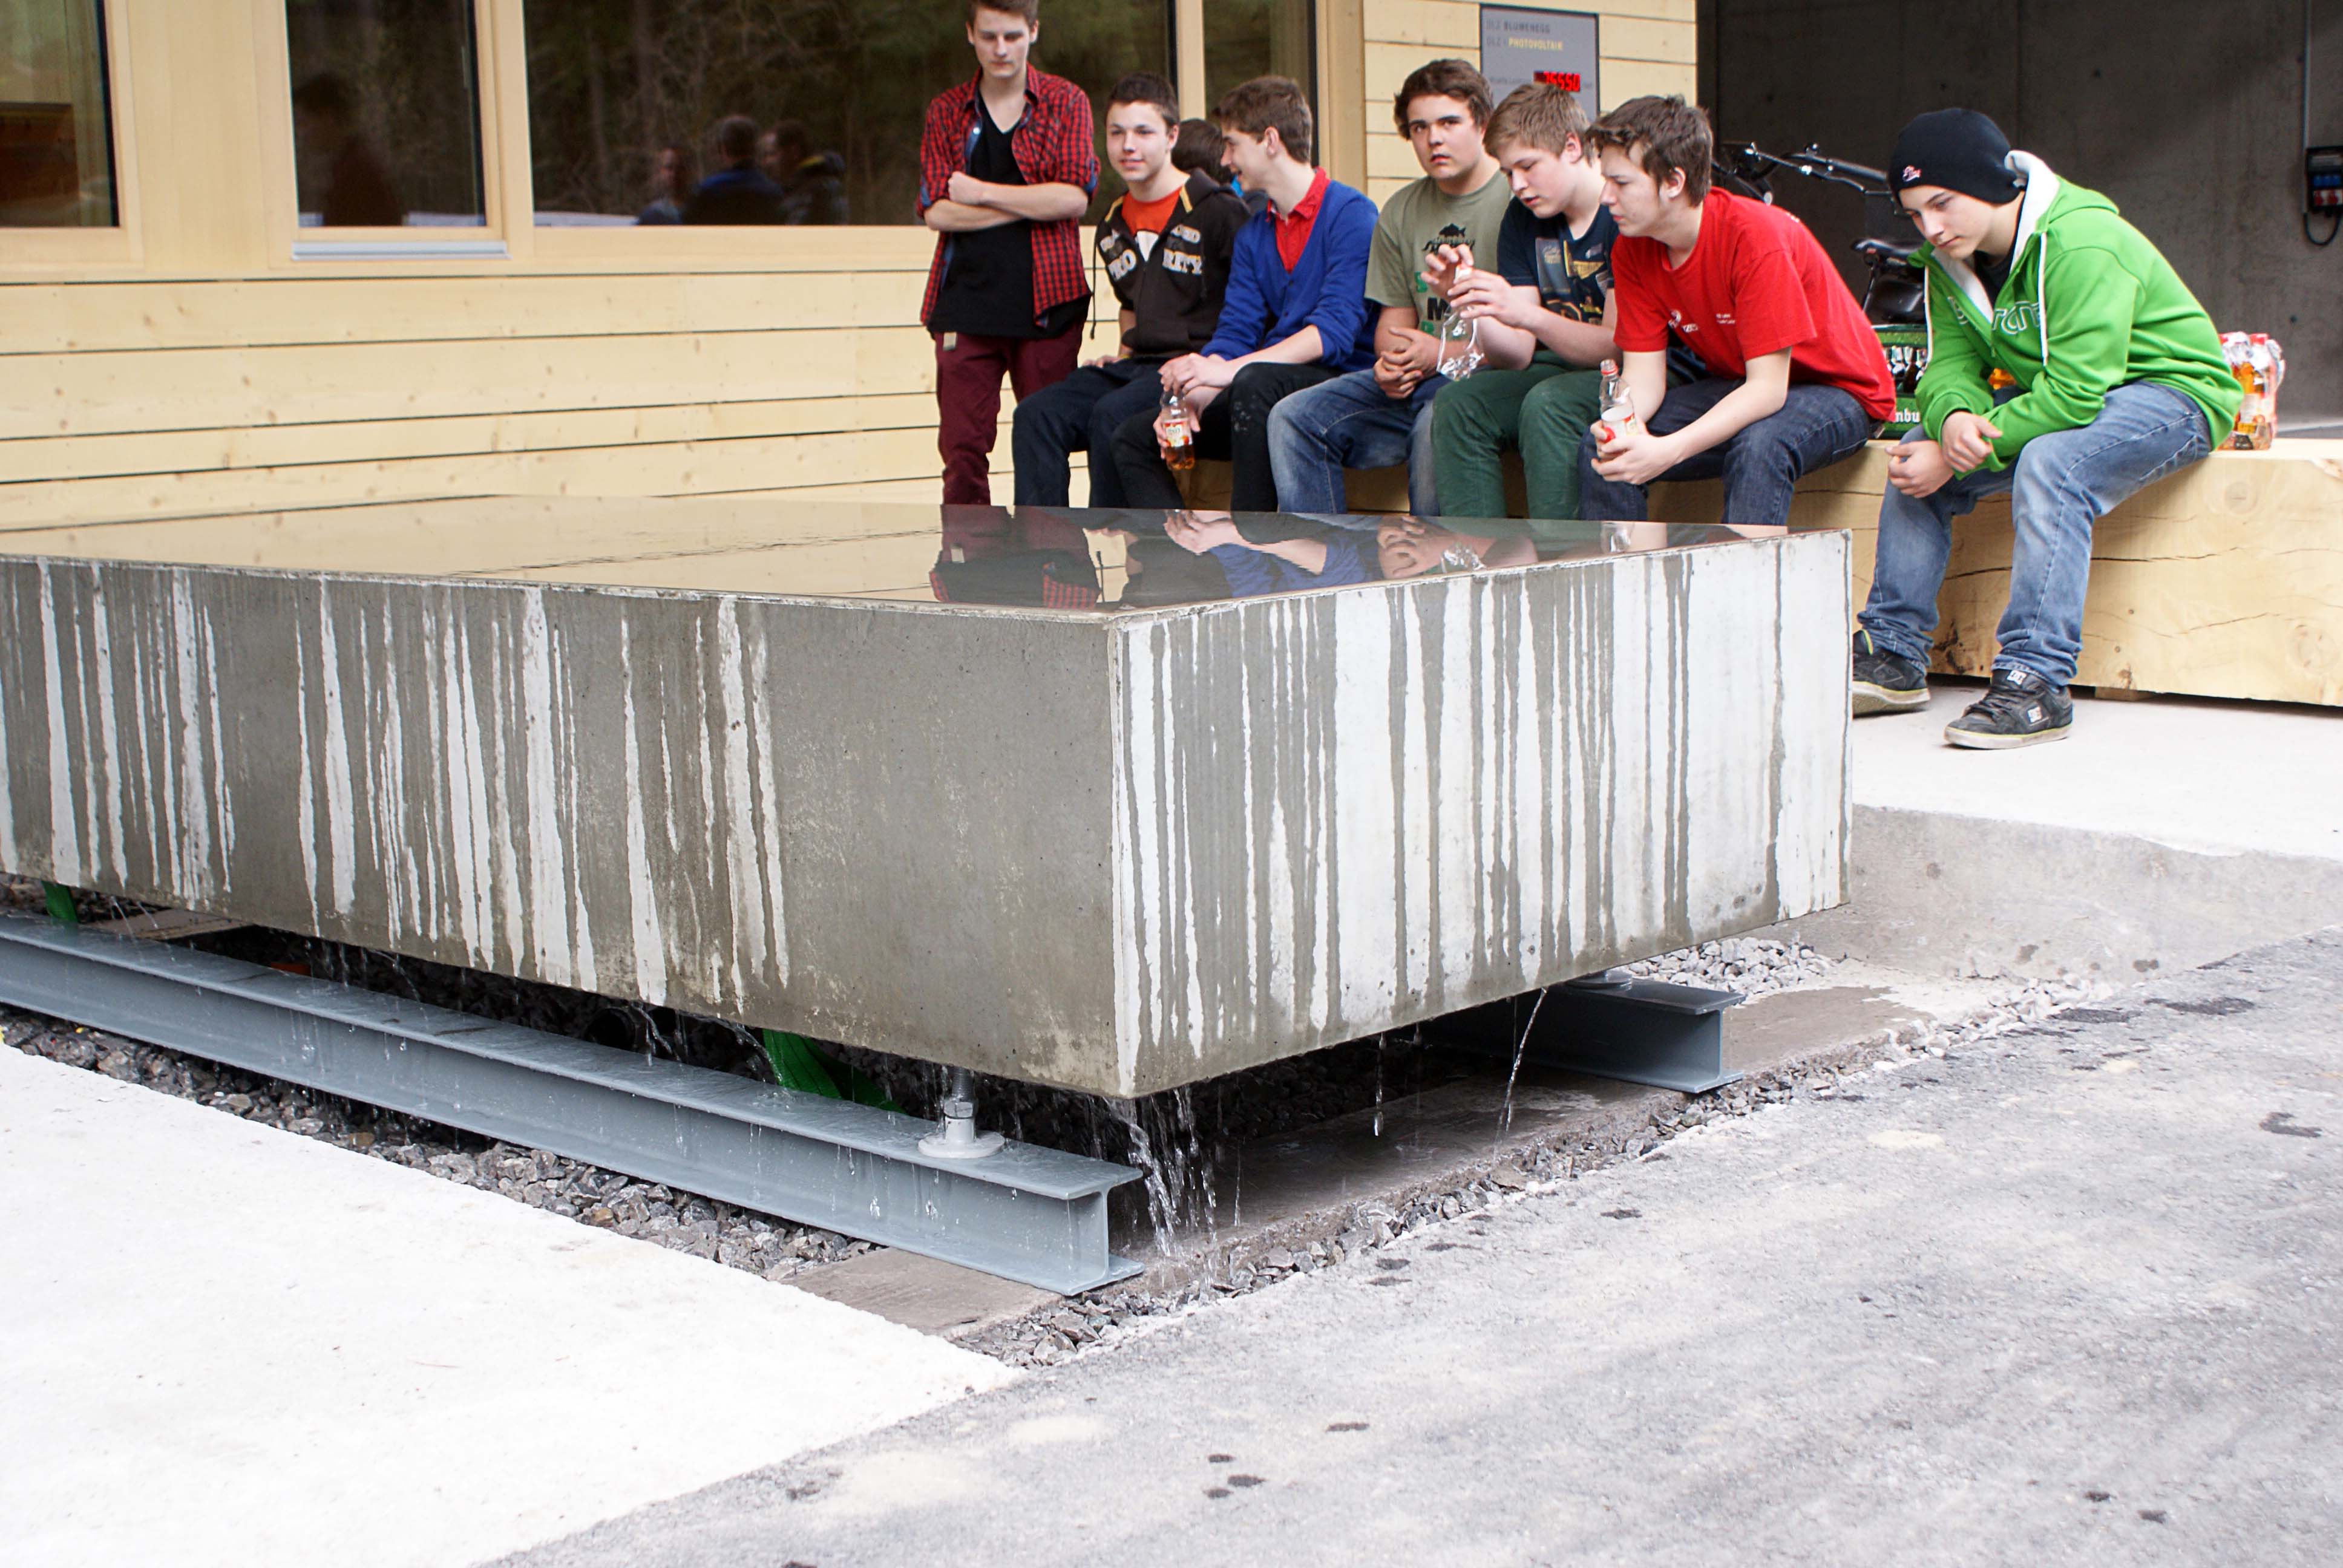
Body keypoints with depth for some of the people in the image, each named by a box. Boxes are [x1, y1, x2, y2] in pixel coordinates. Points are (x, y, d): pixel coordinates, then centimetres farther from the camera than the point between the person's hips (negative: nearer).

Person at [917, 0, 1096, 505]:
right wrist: (1032, 204, -6)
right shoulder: (947, 112, 11)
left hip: (1046, 302, -1)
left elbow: (1075, 197, -7)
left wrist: (981, 192, -5)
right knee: (962, 449, -4)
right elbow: (937, 211, -1)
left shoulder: (1065, 102, 7)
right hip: (965, 300, 1)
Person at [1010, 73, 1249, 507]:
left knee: (1111, 416, -33)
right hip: (1138, 362, 7)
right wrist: (1124, 356, 17)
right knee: (1036, 414, -16)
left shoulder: (1216, 211, -6)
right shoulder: (1114, 225, 16)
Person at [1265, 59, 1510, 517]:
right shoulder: (1401, 213, 16)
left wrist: (1445, 352, -20)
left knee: (1436, 422, -38)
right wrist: (1391, 361, -3)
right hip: (1415, 378, 7)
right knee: (1294, 419, -10)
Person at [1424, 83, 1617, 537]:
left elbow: (1618, 345, -22)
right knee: (1458, 405, -15)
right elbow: (1518, 356, 1)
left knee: (1548, 403, -34)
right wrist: (1474, 306, -19)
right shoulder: (1524, 219, 6)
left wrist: (1526, 315, -33)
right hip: (1560, 368, 7)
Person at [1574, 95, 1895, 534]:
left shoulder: (1756, 236, -27)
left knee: (1759, 449, -37)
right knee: (1601, 450, -14)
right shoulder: (1632, 251, -7)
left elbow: (1768, 388, -29)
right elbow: (1644, 373, -7)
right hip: (1737, 391, 6)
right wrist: (1624, 423, -31)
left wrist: (1669, 450, -40)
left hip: (1838, 391, -6)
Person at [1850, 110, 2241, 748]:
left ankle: (2036, 683, -36)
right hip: (2060, 391, 8)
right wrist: (1954, 418, -30)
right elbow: (1951, 361, -4)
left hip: (2168, 390, -8)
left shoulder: (2081, 245, -29)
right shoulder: (1953, 256, -3)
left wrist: (1957, 457, -31)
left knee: (2048, 463, -36)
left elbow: (2075, 395, -34)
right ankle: (1893, 657, 1)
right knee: (1914, 455, -5)